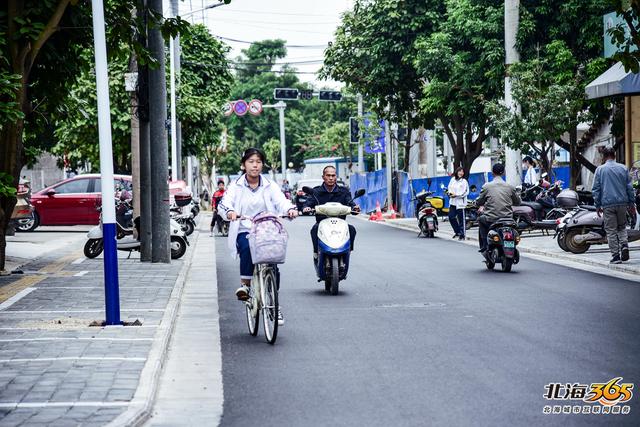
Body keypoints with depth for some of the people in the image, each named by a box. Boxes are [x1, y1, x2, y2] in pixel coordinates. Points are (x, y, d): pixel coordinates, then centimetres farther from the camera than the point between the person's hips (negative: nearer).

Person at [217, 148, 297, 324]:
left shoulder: (270, 186, 10)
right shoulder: (236, 186, 6)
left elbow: (281, 201, -7)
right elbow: (224, 203, -11)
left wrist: (290, 209, -30)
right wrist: (229, 212, -35)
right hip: (244, 231, -1)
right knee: (247, 248, -35)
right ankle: (245, 284, -22)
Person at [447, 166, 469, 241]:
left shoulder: (464, 181, -5)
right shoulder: (453, 179, 10)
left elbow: (465, 192, -9)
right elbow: (449, 187, 17)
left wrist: (456, 195, -15)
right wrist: (450, 192, -4)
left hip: (460, 202, -5)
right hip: (452, 201, 5)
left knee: (461, 219, -3)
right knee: (451, 217, 3)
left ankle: (462, 235, 5)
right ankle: (457, 231, 20)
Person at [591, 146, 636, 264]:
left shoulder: (600, 169, 1)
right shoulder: (623, 168, 6)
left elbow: (596, 189, 1)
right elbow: (630, 187, 8)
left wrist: (598, 205, 7)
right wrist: (632, 203, 14)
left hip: (608, 204, -2)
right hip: (622, 203, 2)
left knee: (611, 230, 2)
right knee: (622, 227, 18)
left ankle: (615, 255, -1)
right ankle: (624, 245, -6)